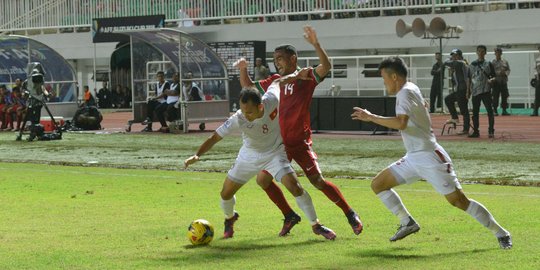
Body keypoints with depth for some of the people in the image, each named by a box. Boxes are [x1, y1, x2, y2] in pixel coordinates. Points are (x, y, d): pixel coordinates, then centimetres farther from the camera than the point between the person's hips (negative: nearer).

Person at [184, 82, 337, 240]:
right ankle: (229, 218, 39)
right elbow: (215, 137, -28)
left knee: (295, 187, -19)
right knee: (226, 193, 2)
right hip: (249, 156, 1)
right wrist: (197, 155, -41)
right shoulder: (238, 120, -32)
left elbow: (277, 82, -9)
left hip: (275, 153, -1)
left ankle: (316, 225, 0)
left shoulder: (273, 99, -31)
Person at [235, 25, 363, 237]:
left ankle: (350, 214, 5)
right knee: (263, 180, 1)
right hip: (278, 142, 6)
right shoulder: (274, 81, 12)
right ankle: (290, 217, 15)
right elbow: (248, 87, 24)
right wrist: (243, 69, 10)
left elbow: (326, 66, -22)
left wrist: (315, 44, -32)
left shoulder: (305, 77, -4)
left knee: (318, 182, -9)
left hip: (300, 142, -6)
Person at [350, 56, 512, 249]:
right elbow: (423, 105, 36)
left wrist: (371, 117, -28)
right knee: (378, 184, 6)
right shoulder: (412, 89, 13)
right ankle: (407, 223, 10)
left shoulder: (405, 92, -15)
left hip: (429, 157, -10)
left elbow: (401, 123, -32)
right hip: (413, 159, 10)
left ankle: (500, 233, -1)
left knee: (459, 201, -11)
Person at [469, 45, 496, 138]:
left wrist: (491, 80, -19)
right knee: (475, 112, 6)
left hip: (486, 91, -3)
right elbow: (469, 78, 15)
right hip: (475, 91, 3)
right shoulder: (473, 64, 11)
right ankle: (476, 131, 13)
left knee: (490, 110, -9)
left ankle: (491, 131, -6)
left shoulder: (488, 64, 4)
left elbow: (494, 76, 3)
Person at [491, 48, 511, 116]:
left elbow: (508, 70, 12)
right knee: (495, 96, -5)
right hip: (496, 81, -4)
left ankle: (504, 110, 10)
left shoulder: (505, 62, 13)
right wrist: (499, 73, -18)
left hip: (504, 81, 4)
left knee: (504, 96, 4)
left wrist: (505, 73, -9)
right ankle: (495, 111, -1)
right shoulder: (492, 62, 1)